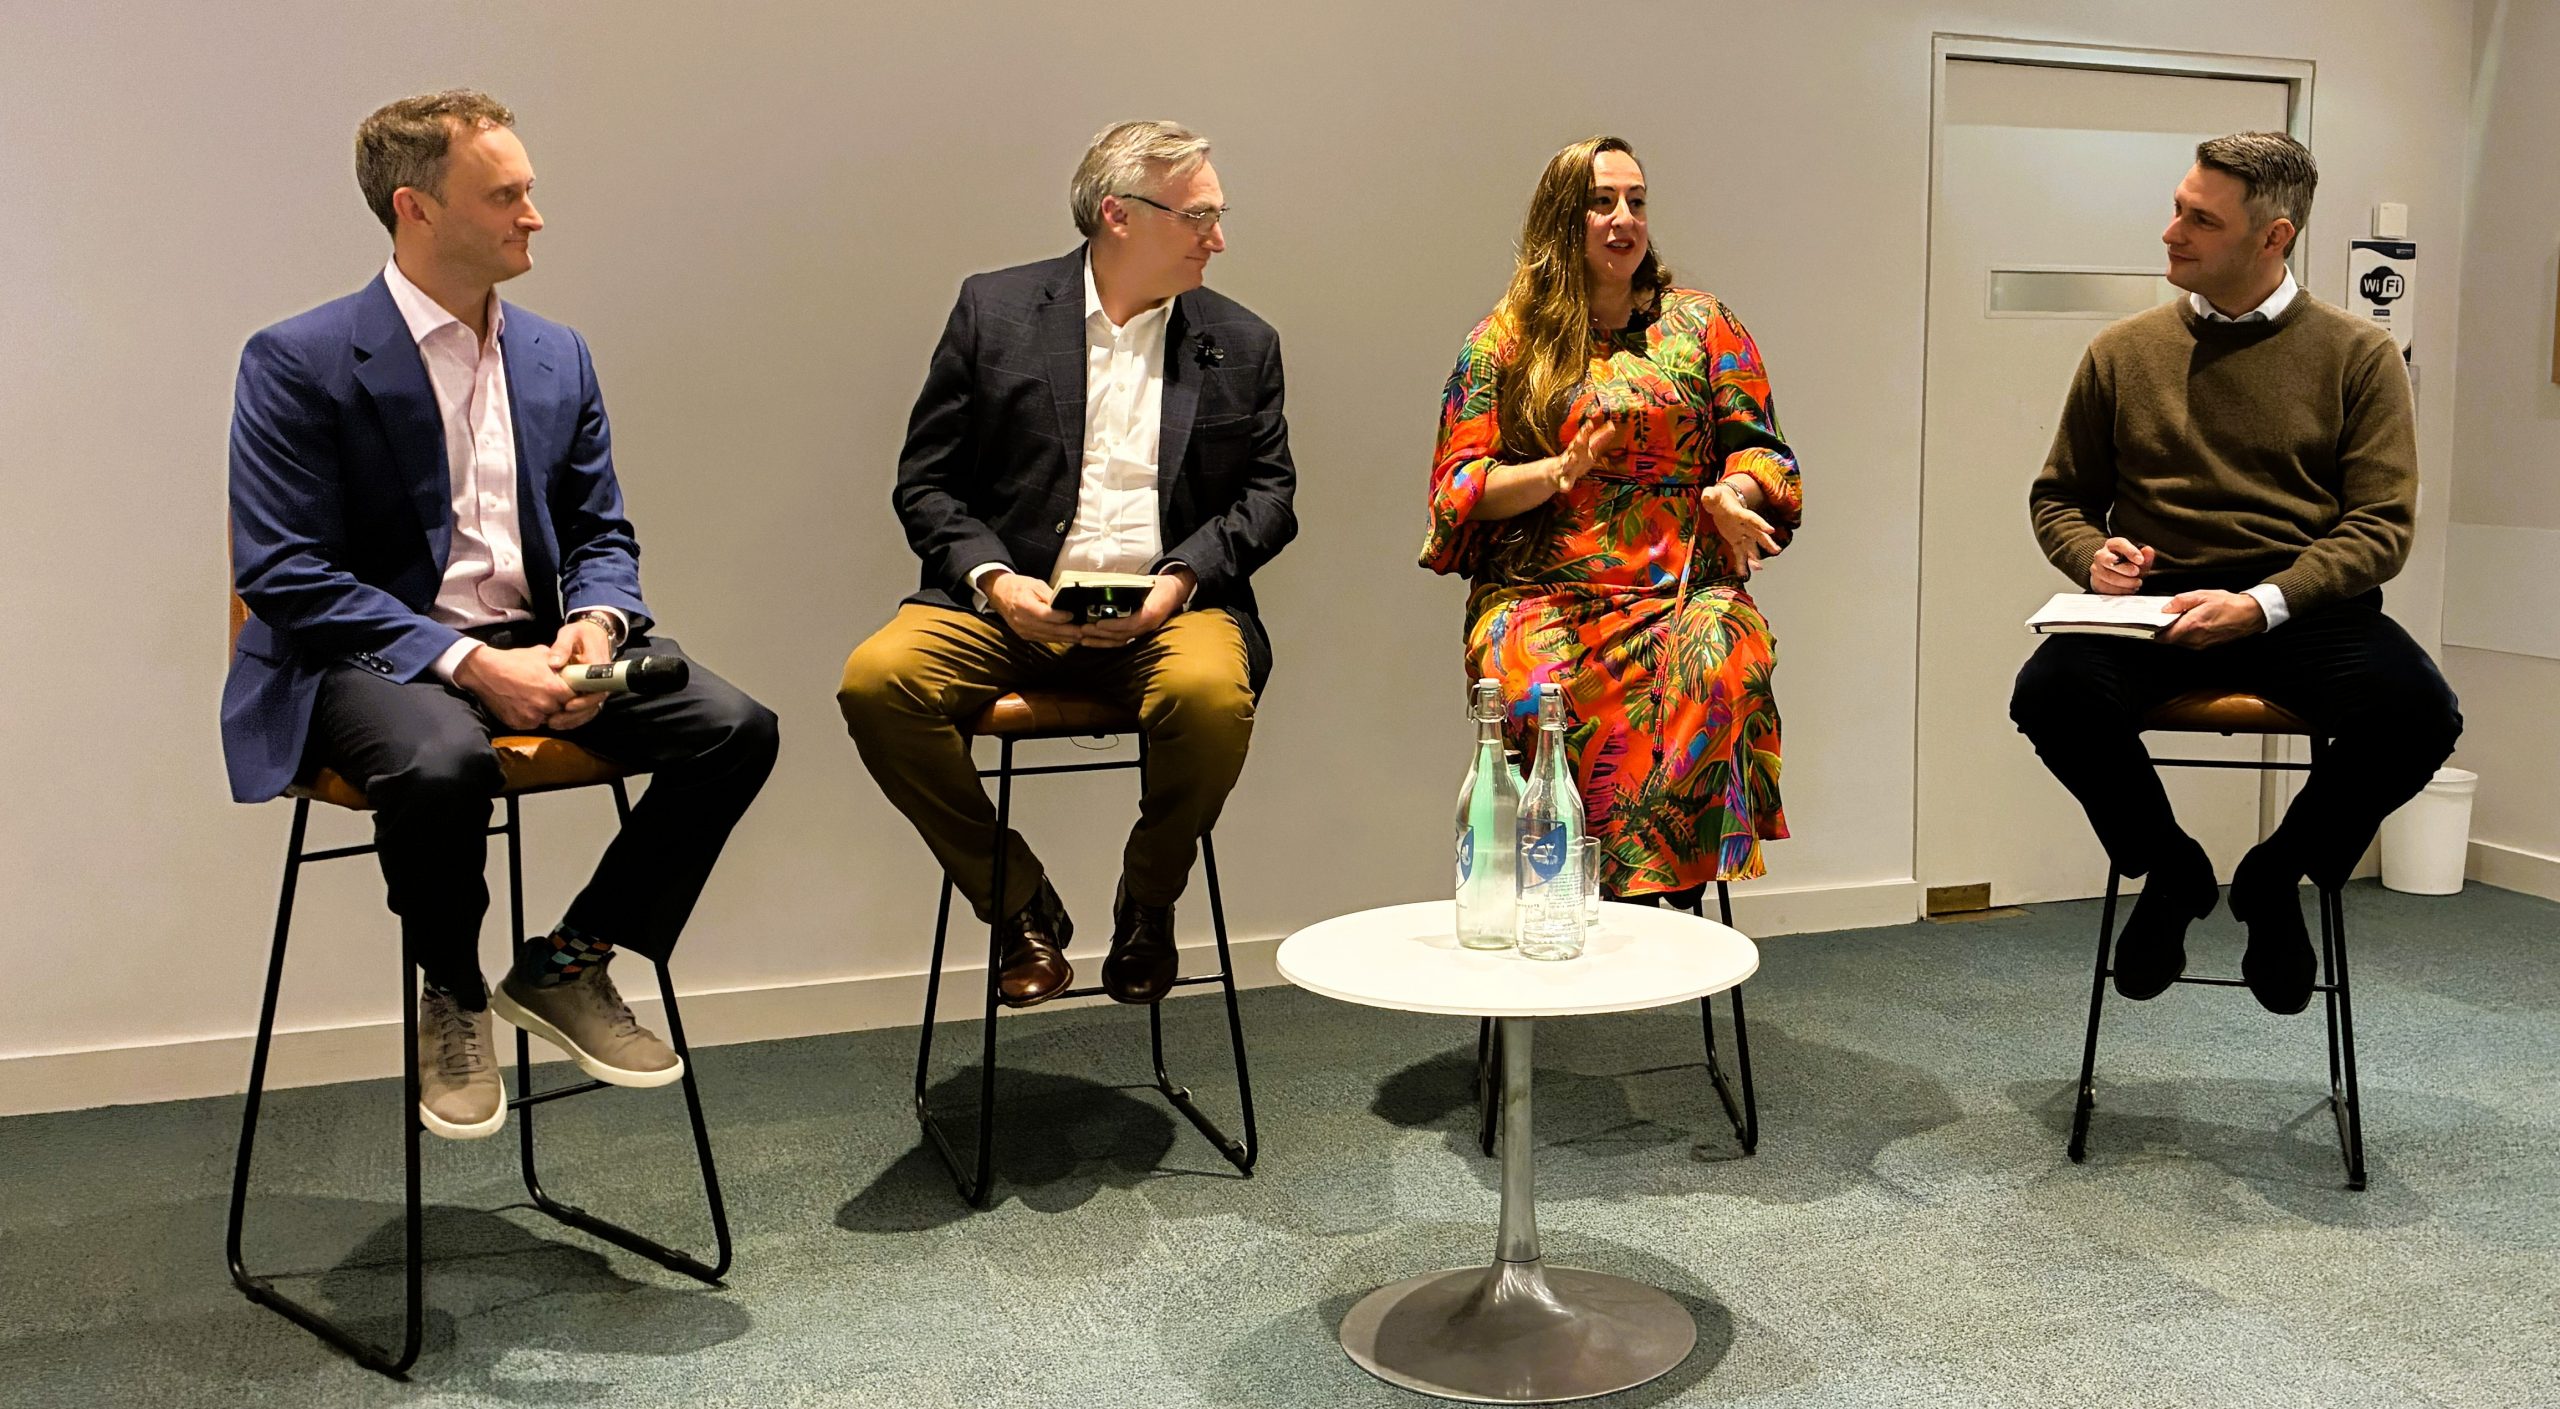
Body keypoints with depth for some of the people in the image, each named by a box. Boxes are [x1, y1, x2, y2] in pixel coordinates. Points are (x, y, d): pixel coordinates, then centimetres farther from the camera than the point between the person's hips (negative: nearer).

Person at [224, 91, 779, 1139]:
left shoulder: (558, 356, 11)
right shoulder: (298, 363, -6)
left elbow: (602, 534, 13)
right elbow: (283, 573, -13)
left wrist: (595, 626, -11)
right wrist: (467, 662, -23)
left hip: (534, 644, 5)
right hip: (367, 657, -5)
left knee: (737, 728, -16)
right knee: (441, 761, -39)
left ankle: (568, 965, 2)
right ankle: (452, 999, -6)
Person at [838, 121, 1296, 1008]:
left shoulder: (1241, 344, 12)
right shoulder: (995, 311, 7)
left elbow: (1268, 494, 9)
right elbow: (927, 482, 6)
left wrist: (1179, 579, -9)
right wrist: (994, 579, -13)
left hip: (1165, 609, 0)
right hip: (1011, 602, 1)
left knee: (1212, 693, -34)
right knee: (877, 680, -26)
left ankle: (1146, 904, -2)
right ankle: (1020, 906, -4)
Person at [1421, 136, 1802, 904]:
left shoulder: (1700, 322, 18)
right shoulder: (1503, 342, 13)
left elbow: (1758, 447, 15)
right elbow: (1457, 486, 7)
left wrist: (1734, 493, -8)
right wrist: (1561, 472, -11)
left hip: (1684, 588, 1)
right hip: (1542, 591, -1)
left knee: (1715, 674, -35)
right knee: (1542, 696, -35)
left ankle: (1667, 898, -26)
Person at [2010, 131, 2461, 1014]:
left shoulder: (2356, 356, 6)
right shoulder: (2123, 353, 11)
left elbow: (2381, 525, -1)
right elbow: (2058, 497, 19)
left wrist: (2261, 604, -18)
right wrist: (2093, 556, -5)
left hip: (2303, 609, 0)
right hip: (2155, 608, 1)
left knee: (2416, 712, -31)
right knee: (2053, 693, -31)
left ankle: (2277, 877, 3)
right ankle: (2170, 871, 1)